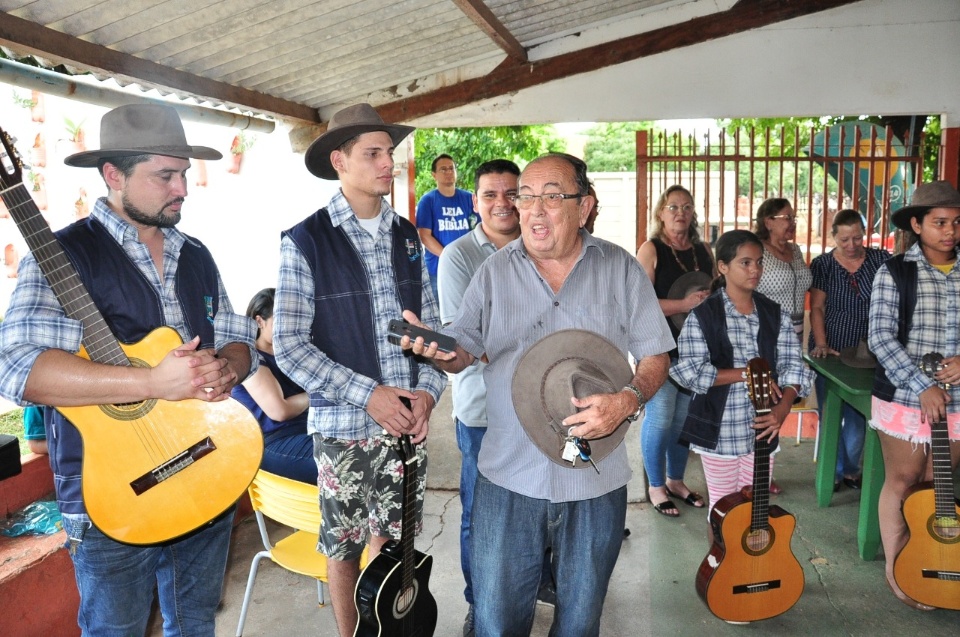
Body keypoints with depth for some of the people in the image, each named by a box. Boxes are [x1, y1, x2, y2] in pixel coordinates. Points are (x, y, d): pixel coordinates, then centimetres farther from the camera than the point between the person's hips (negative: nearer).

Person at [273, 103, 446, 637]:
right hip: (343, 425, -4)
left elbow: (431, 325, 8)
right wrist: (367, 395, -18)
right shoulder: (305, 242, -10)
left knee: (392, 534, 17)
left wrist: (427, 391, -7)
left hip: (409, 417, 4)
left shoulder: (408, 236, 6)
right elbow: (289, 346, -13)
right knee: (345, 543, 13)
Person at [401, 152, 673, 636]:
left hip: (595, 476, 0)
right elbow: (465, 351, 1)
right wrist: (439, 351, -22)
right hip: (508, 478, 0)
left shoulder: (621, 269, -2)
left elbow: (655, 355, 1)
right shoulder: (494, 271, 0)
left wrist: (628, 400, -18)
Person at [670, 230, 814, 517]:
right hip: (719, 430, -4)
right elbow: (689, 371, -18)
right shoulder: (702, 316, -10)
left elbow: (792, 365, -3)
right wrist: (748, 374, -20)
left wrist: (783, 407, -20)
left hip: (763, 428, 4)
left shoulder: (775, 314, 3)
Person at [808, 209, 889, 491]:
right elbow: (817, 308, -3)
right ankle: (833, 471, 21)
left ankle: (851, 469, 26)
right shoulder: (822, 265, -1)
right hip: (830, 351, -1)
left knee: (858, 414, 8)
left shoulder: (881, 260, 0)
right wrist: (821, 345, -14)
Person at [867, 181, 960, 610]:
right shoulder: (894, 273, -5)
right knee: (902, 480, 7)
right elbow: (880, 337, -12)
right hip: (903, 398, -3)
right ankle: (896, 570, 20)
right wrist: (922, 385, -20)